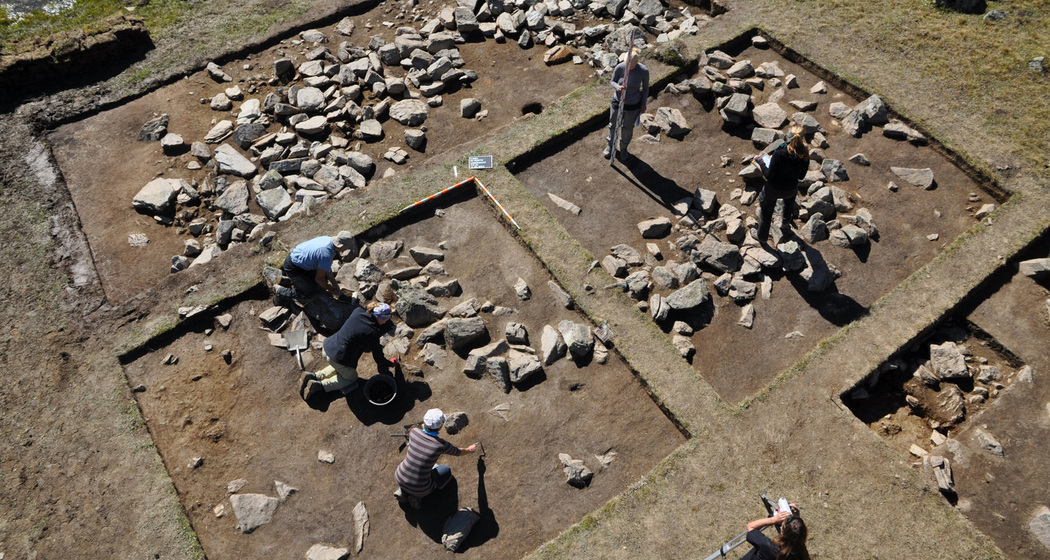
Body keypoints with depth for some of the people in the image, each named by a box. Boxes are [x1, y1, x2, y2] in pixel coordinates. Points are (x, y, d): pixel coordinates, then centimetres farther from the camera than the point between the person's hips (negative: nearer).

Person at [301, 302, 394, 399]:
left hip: (327, 348, 7)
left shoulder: (358, 311, -3)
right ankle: (319, 385, 6)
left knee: (339, 367, 36)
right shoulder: (373, 333, -20)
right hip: (338, 358, -7)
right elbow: (379, 358, -9)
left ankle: (313, 376, 18)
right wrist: (391, 363, 12)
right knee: (352, 377, 23)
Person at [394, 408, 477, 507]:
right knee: (447, 470, 22)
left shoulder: (413, 432, -13)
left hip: (399, 478, 4)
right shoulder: (442, 445, -22)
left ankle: (402, 490, 18)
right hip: (420, 488, -4)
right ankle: (418, 495, 9)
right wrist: (469, 450, 26)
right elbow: (459, 452, 1)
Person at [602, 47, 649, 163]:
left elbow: (645, 87, -5)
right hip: (617, 102, 1)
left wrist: (643, 104, 2)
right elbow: (612, 81, -5)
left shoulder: (644, 70, -21)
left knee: (627, 128, 20)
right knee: (613, 126, 20)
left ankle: (623, 149, 47)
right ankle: (610, 146, 49)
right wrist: (617, 87, -28)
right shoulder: (619, 67, -21)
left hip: (633, 105, -1)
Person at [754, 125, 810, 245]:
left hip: (773, 189, -3)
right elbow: (801, 177, -4)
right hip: (791, 189, 3)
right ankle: (785, 230, 61)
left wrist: (760, 162, -12)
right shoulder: (805, 156, -19)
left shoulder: (779, 153, -31)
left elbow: (769, 176, -24)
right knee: (789, 208, 36)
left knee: (766, 212, 23)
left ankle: (762, 237, 43)